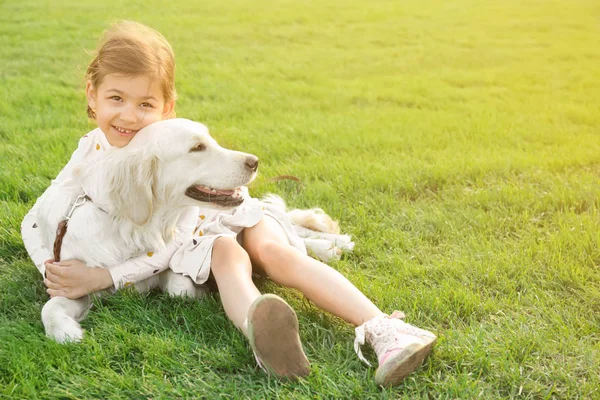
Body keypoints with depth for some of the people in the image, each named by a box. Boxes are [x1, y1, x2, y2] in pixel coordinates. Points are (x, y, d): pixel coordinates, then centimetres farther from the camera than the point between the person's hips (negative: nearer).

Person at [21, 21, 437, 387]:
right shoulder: (91, 154, -12)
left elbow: (167, 246, -29)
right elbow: (36, 221, 0)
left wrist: (102, 277, -34)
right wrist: (52, 270, -18)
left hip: (225, 214, -1)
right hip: (198, 239, 1)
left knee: (274, 251, -32)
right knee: (227, 255, -33)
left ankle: (383, 329, -43)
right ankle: (258, 330, -67)